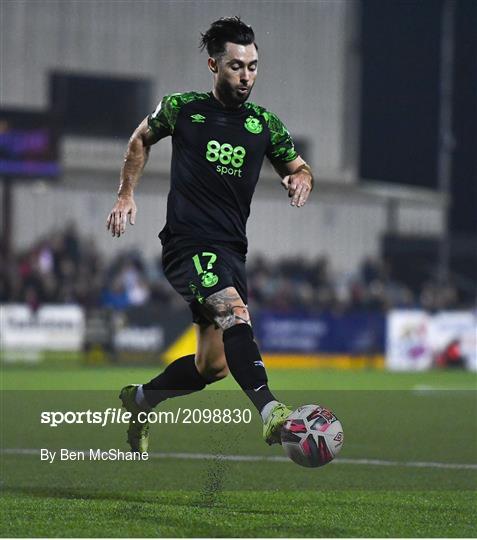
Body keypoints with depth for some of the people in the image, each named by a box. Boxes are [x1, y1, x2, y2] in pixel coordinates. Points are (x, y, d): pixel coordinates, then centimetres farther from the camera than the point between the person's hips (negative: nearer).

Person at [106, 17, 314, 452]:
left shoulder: (264, 124, 9)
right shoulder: (182, 109, 1)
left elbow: (299, 167, 21)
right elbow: (142, 140, 19)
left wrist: (301, 179, -2)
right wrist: (127, 195, 11)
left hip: (232, 249, 6)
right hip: (187, 241, -6)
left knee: (213, 365, 6)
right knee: (235, 314, -31)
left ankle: (139, 400, 30)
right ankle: (270, 411, -45)